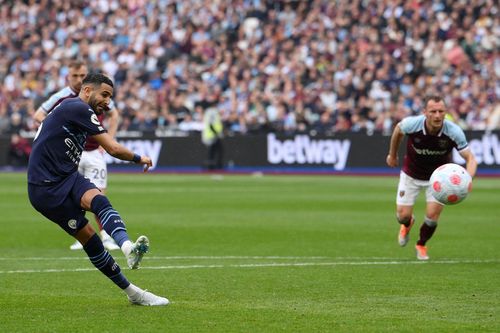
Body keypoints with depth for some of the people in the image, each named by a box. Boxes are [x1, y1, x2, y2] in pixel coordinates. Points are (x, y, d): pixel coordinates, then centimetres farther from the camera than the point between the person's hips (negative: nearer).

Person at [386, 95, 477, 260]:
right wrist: (392, 155, 10)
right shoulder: (411, 124, -29)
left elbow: (470, 158, -25)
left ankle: (421, 245, 23)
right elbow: (398, 130, -4)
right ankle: (407, 224, 43)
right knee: (403, 215, 0)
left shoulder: (454, 132, -31)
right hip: (411, 175, 0)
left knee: (432, 215, -11)